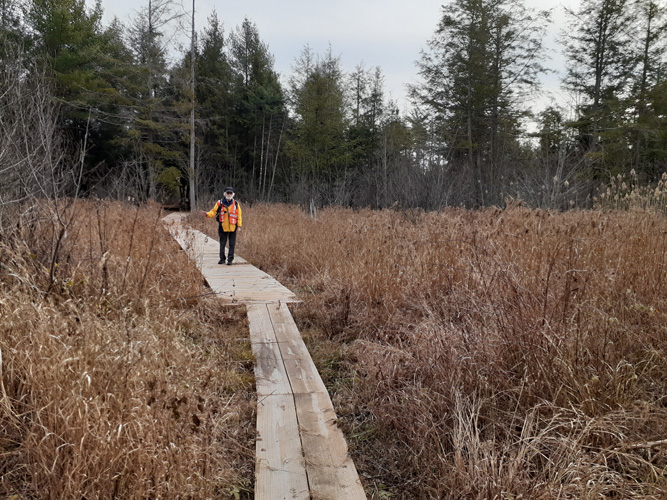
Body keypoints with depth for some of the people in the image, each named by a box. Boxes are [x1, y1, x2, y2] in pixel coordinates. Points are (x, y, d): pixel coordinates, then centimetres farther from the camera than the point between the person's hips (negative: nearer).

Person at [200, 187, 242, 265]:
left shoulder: (236, 204, 4)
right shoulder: (220, 203, 2)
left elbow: (239, 216, 5)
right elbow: (214, 212, 3)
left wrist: (239, 226, -1)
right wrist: (206, 214, -16)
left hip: (233, 228, 0)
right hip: (223, 227, 0)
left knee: (232, 244, 2)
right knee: (222, 244, 7)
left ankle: (230, 259, 10)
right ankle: (222, 259, 18)